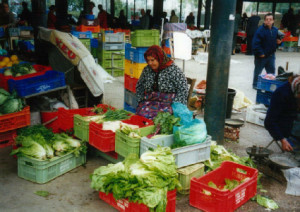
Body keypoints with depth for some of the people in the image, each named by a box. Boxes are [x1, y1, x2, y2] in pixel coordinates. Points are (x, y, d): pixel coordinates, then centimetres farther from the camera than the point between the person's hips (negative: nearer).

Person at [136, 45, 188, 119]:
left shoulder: (173, 70, -3)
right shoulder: (147, 70, 13)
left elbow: (183, 90, -6)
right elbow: (139, 87, 24)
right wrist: (141, 101, 11)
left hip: (168, 102, -4)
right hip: (150, 101, 4)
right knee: (141, 111, -28)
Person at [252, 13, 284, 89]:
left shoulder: (275, 30, 4)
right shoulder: (260, 30, -16)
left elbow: (278, 39, 20)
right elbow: (256, 43, -20)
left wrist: (279, 42, -4)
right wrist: (260, 53, -22)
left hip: (271, 55, 6)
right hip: (261, 56, -6)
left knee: (271, 71, 14)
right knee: (258, 71, 8)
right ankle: (255, 85, 22)